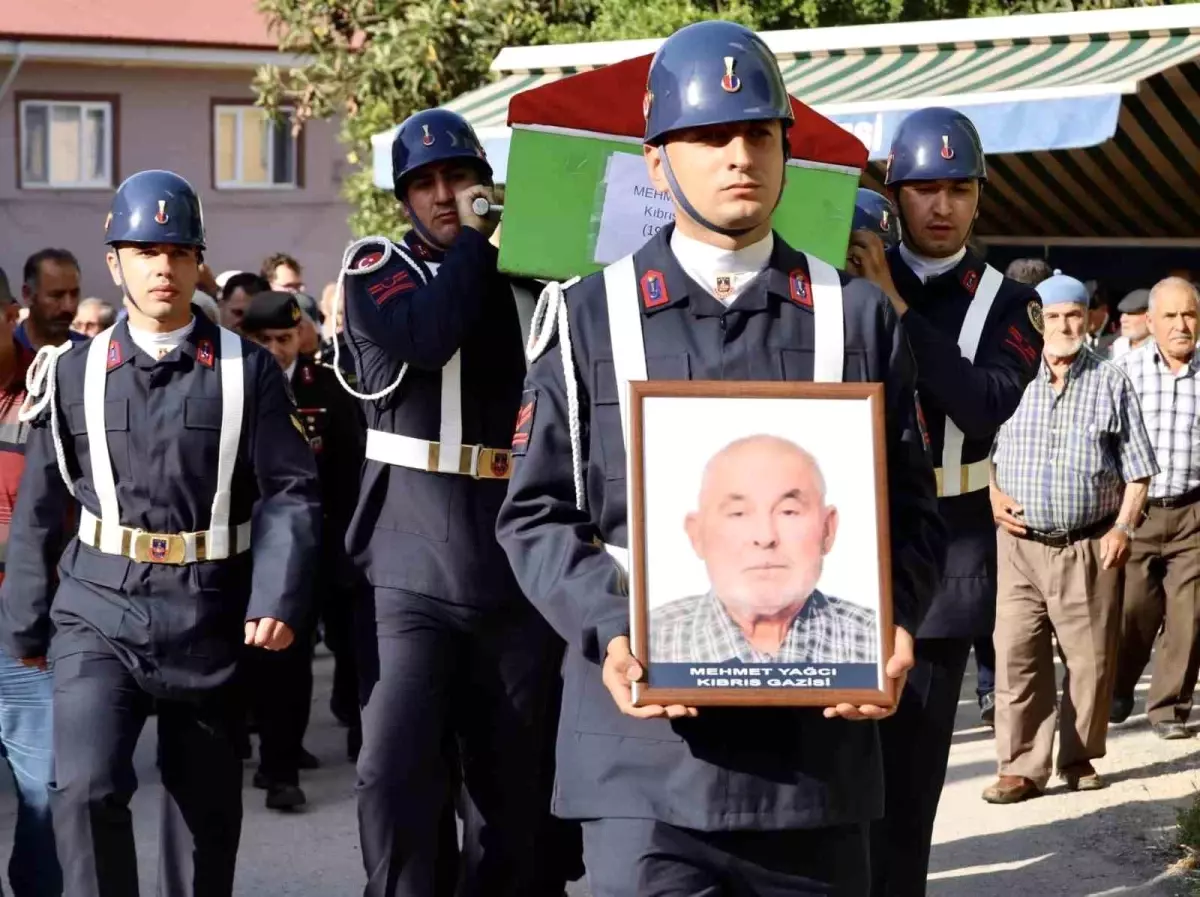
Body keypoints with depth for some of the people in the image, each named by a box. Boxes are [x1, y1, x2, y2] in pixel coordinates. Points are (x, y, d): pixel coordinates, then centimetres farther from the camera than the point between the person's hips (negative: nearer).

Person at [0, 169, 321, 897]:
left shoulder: (248, 370, 0)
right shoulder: (74, 374, 4)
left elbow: (291, 492, -3)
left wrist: (279, 600, -17)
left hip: (209, 623, 0)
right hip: (100, 618, 0)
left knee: (207, 812, 9)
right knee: (86, 787, -18)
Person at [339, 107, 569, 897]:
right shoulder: (379, 270, 5)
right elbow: (427, 335, -17)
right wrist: (472, 238, -6)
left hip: (523, 576, 3)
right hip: (418, 574, -2)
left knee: (519, 783, 9)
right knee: (395, 769, -16)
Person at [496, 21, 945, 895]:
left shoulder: (858, 315, 10)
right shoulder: (590, 318, 6)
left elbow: (911, 512, 9)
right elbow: (538, 514, 5)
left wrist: (889, 627, -11)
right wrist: (608, 634, -13)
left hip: (816, 744, 2)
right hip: (647, 748, -2)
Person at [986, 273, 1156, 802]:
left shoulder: (1111, 383, 5)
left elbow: (1136, 467, 6)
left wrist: (1123, 527, -5)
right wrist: (993, 496, -3)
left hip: (1090, 546, 0)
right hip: (1021, 544, 0)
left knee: (1090, 659, 4)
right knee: (1017, 656, -5)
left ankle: (1079, 758, 19)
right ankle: (1022, 768, -1)